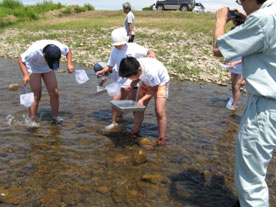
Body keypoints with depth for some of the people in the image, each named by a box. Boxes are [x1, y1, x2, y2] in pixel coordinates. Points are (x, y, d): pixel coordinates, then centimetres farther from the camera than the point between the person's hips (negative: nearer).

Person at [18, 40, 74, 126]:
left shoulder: (59, 47, -30)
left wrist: (69, 64, -21)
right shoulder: (34, 50, -39)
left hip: (47, 69, 4)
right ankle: (31, 121, 0)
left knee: (54, 93, -5)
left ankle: (55, 117, 12)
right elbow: (21, 60, -24)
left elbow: (68, 51, -7)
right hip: (33, 68, -3)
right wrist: (25, 75, -36)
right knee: (36, 95, -11)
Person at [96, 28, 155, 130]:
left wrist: (151, 53, -35)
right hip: (120, 80, 4)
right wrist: (103, 71, -10)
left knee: (131, 101, -1)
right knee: (116, 100, 1)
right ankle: (113, 122, 18)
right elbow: (110, 66, 7)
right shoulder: (114, 51, 0)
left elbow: (148, 51, -12)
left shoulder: (133, 47, -12)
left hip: (132, 80, -3)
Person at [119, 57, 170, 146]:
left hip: (160, 83, -6)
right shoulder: (134, 66, -23)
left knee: (159, 112, -15)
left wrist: (142, 99, -35)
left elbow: (154, 89, -25)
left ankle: (162, 138, -4)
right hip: (147, 82, 6)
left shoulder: (150, 71, -41)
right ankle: (135, 130, 25)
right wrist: (130, 86, -19)